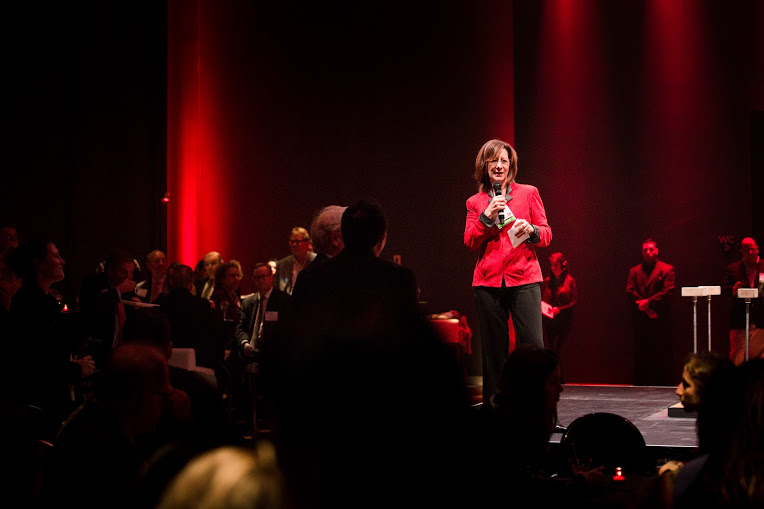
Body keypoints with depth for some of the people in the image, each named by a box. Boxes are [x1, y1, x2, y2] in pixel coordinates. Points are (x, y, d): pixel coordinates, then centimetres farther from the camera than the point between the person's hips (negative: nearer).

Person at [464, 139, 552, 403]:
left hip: (524, 278, -1)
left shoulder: (529, 193, 11)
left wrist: (531, 231, -11)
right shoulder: (475, 202, 14)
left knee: (533, 345, -13)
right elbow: (470, 242, 4)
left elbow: (546, 233, 9)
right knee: (494, 350, 2)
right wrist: (487, 217, -9)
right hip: (488, 282, 2)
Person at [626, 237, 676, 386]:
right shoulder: (634, 271, 16)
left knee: (662, 356, -4)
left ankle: (663, 384, 0)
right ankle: (641, 384, 6)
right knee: (640, 355, 3)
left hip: (659, 319, -3)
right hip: (641, 319, 3)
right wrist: (642, 304, -10)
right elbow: (630, 291, 5)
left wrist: (648, 302, -12)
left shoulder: (667, 270, 5)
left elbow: (667, 292, -5)